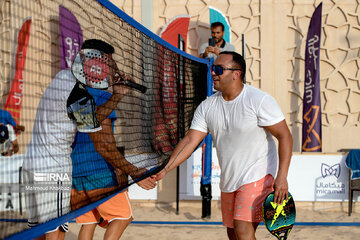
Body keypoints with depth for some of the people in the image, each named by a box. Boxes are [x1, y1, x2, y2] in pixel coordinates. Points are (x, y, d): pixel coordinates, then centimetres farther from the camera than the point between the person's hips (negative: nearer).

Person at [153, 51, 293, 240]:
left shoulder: (259, 101, -14)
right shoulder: (206, 106, 2)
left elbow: (284, 136, -14)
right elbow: (190, 140, -1)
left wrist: (282, 177, -22)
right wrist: (165, 169, -13)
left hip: (257, 177, -6)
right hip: (228, 181, 6)